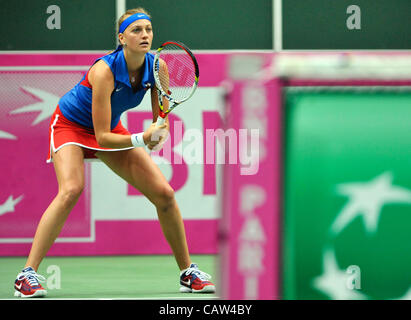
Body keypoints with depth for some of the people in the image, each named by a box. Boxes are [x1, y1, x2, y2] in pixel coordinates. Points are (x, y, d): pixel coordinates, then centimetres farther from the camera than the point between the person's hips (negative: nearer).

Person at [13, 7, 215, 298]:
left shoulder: (156, 67, -17)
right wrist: (140, 140, -44)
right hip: (72, 124, -6)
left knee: (164, 194, -3)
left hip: (112, 129, 6)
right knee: (71, 189, -31)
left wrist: (158, 135, -28)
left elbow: (162, 123, -6)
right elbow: (102, 136, -31)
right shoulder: (104, 71, -33)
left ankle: (188, 272, 13)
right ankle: (27, 275, -29)